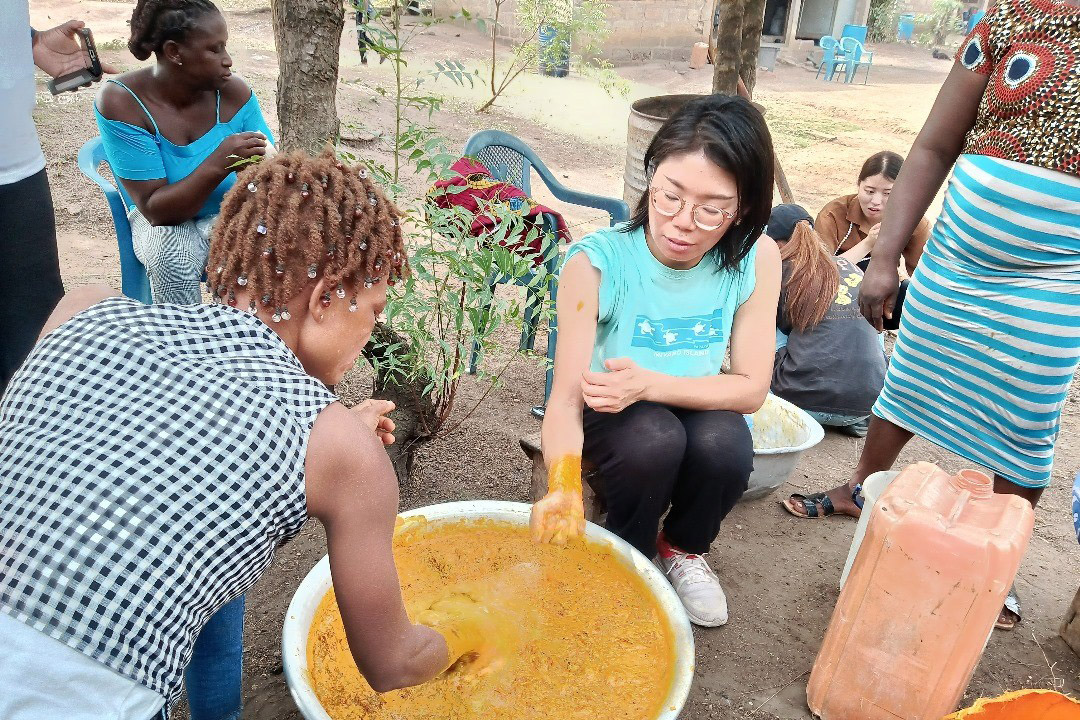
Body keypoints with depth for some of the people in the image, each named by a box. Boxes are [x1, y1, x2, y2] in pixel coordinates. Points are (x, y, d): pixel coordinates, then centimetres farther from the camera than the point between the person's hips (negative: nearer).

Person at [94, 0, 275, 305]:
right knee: (172, 254, -34)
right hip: (164, 223, -2)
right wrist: (216, 165, -37)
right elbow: (155, 209, -23)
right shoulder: (120, 102, -18)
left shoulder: (234, 92, -12)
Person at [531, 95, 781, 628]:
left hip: (697, 413, 2)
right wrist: (562, 485, -50)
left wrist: (650, 384, -32)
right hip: (609, 423, -2)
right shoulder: (596, 263, -26)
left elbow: (751, 387, -16)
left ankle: (684, 550, 4)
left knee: (725, 444, -30)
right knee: (654, 435, -33)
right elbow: (566, 399, -30)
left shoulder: (756, 259, -18)